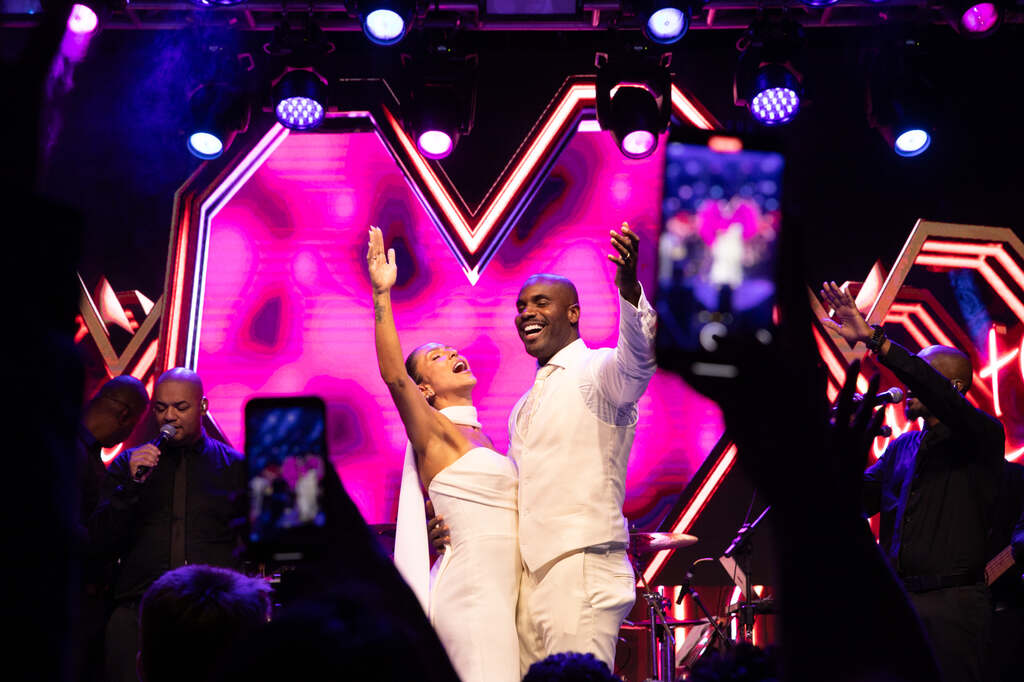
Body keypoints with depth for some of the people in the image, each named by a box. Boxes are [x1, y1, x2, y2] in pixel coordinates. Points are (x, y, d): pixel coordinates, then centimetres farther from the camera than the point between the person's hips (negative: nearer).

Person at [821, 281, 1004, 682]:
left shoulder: (981, 437, -3)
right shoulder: (901, 447, 18)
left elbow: (939, 395, -22)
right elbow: (858, 501, 14)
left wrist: (874, 340, -28)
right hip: (895, 600, 6)